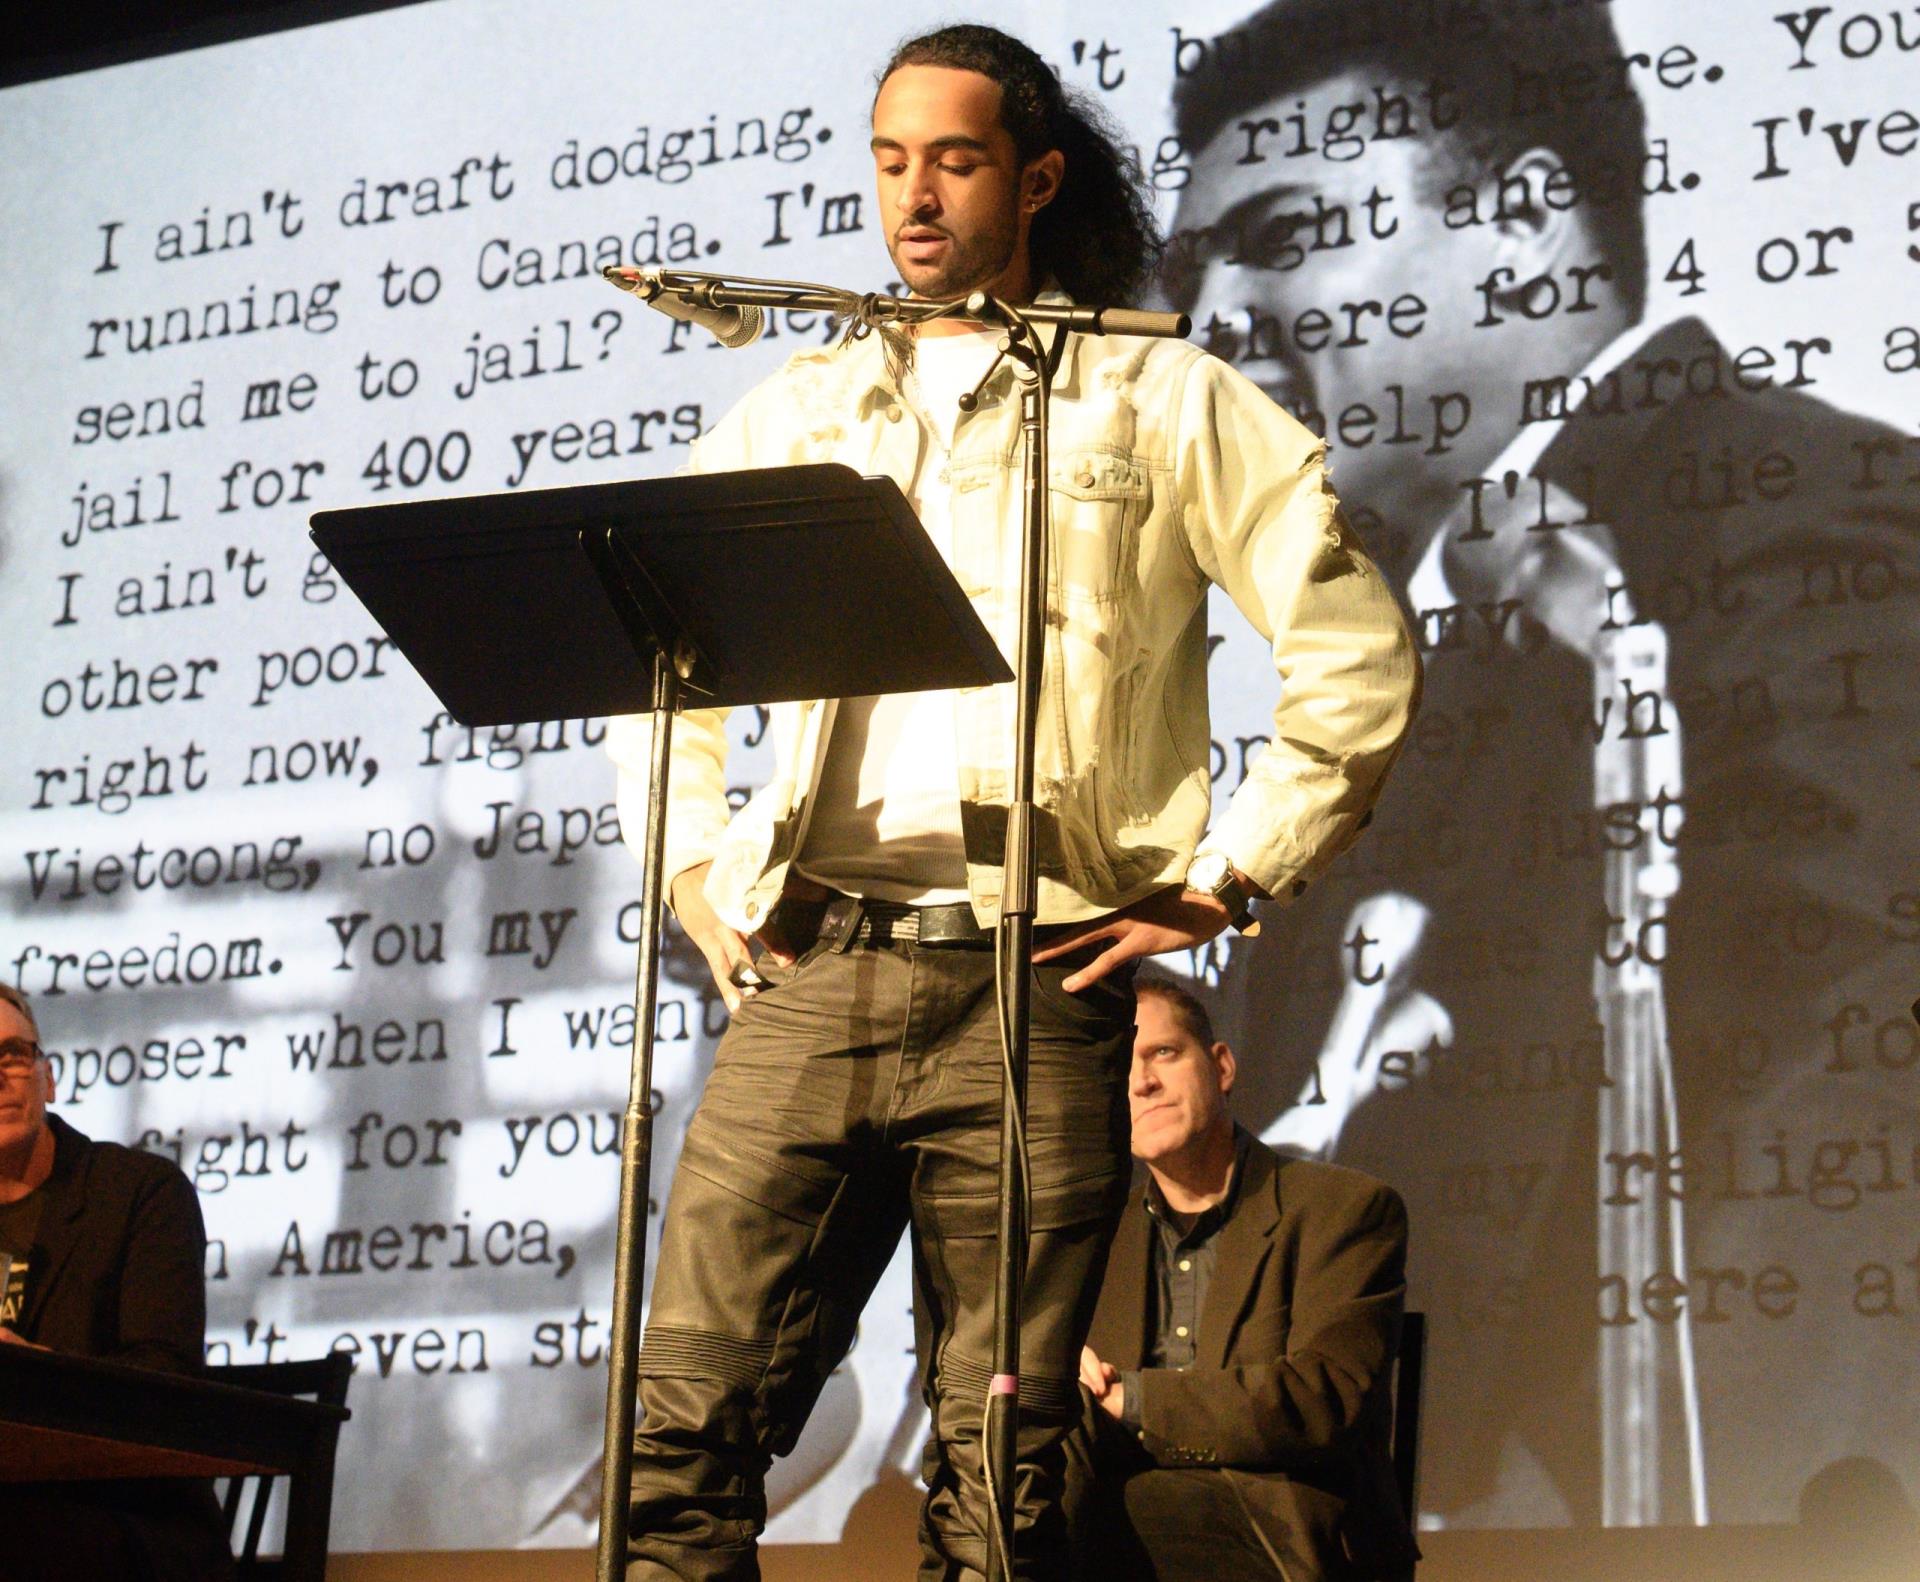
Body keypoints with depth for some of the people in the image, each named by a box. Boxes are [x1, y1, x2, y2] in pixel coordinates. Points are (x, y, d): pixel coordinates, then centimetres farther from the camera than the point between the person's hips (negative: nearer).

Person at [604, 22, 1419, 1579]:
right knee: (685, 1425, -4)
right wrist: (705, 883, 13)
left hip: (1035, 986, -3)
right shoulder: (797, 412, 19)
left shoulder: (1162, 401, 8)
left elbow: (1359, 649, 4)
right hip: (811, 975, 3)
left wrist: (1223, 880, -2)